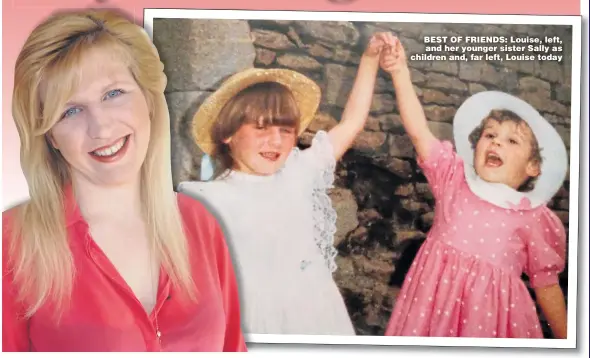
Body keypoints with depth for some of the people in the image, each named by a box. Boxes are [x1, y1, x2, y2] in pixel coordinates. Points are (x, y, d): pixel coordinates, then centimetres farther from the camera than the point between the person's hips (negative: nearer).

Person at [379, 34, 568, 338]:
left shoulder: (533, 217, 1)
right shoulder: (453, 178, 4)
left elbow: (546, 285, 8)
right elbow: (418, 131, -7)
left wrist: (566, 338, 9)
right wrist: (400, 72, -15)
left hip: (492, 312, -1)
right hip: (436, 302, 1)